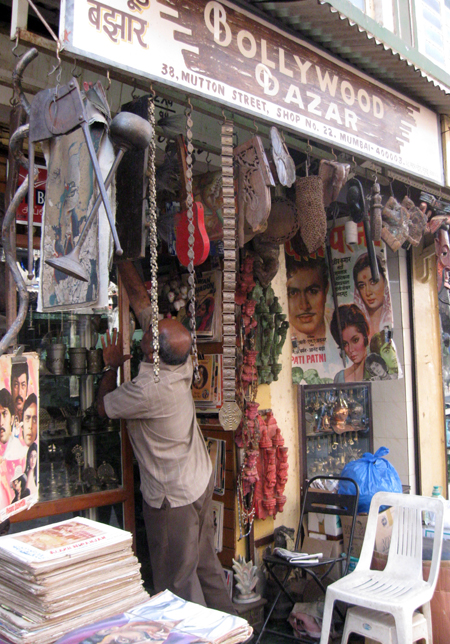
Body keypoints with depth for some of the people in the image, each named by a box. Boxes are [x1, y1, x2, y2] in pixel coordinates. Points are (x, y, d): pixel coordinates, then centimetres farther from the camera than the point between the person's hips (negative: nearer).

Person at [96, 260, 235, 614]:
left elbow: (103, 405, -7)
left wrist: (113, 365, 4)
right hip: (200, 480, 8)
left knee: (177, 581, 8)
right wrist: (121, 258, 5)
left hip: (173, 495, -8)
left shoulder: (148, 389, -30)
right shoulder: (181, 361, -10)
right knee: (206, 565, 22)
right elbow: (140, 296, -1)